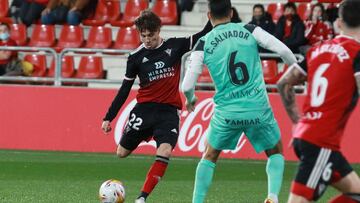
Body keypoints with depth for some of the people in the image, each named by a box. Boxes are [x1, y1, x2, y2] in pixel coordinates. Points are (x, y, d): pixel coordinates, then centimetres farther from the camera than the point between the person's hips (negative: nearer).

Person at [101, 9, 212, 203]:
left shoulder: (175, 46, 2)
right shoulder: (136, 57, 1)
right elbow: (124, 90, 7)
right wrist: (108, 118, 6)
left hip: (168, 111, -1)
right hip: (144, 108, 1)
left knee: (165, 152, -23)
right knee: (122, 153, 3)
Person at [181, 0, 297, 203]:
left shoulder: (204, 44, 0)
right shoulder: (249, 30, 1)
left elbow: (187, 86, -3)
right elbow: (283, 50, -9)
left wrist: (191, 100, 20)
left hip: (227, 112, 0)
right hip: (259, 109, 0)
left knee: (210, 156, 23)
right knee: (276, 152, 21)